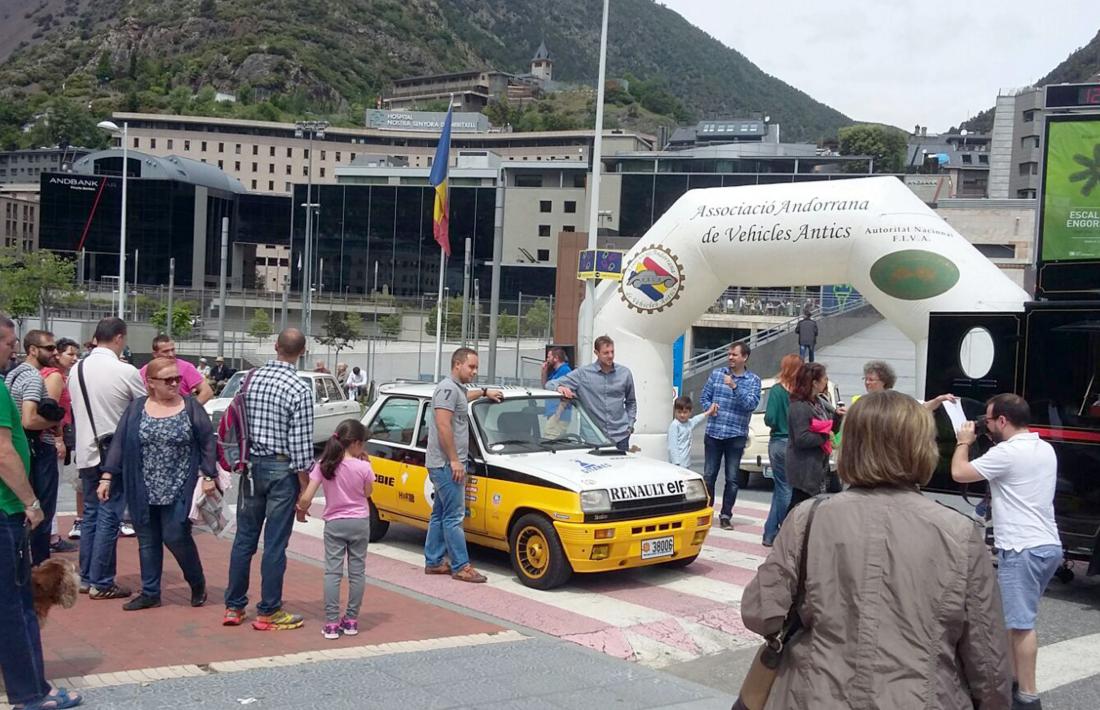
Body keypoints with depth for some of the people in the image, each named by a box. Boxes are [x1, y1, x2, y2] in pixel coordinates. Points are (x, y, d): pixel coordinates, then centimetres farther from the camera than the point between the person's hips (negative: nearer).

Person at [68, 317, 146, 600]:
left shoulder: (77, 369, 5)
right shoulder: (125, 371, -14)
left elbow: (75, 410, 14)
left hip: (85, 452, 6)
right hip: (114, 453, -6)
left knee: (90, 514, 16)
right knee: (109, 517, 0)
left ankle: (86, 577, 23)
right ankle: (101, 583, 4)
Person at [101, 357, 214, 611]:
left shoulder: (191, 407, -1)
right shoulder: (136, 408, 3)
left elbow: (207, 442, -1)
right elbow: (119, 443, 4)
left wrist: (208, 476, -7)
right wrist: (107, 476, -1)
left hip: (178, 490, -3)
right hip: (144, 491, 3)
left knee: (175, 537, -5)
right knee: (147, 541, 8)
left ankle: (198, 583, 18)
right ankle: (150, 592, 19)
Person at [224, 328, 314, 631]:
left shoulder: (251, 378, 2)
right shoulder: (301, 390, -14)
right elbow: (301, 444, -15)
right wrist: (304, 488, -7)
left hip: (251, 465, 5)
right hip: (281, 470, -5)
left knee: (244, 538, 13)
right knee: (275, 544, 2)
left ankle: (234, 606, 22)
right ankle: (268, 612, 10)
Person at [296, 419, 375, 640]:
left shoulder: (323, 465, -8)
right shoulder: (363, 467, -12)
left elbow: (306, 498, -10)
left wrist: (302, 509, 11)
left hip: (334, 524, 1)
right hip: (360, 523, -1)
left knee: (332, 572, 4)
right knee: (357, 571, 9)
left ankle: (331, 623, 0)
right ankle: (351, 620, 15)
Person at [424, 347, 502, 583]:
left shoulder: (457, 389, 18)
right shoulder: (448, 388, -13)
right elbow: (443, 426, -21)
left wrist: (484, 392, 43)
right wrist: (454, 460, -21)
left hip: (444, 465, 11)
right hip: (446, 464, -11)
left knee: (440, 514, 14)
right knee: (454, 516, -9)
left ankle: (433, 562, 21)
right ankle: (461, 567, -7)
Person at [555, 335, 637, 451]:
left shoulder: (625, 373, 9)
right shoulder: (582, 373, 0)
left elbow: (631, 402, 21)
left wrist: (630, 424, 9)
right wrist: (560, 387, -25)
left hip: (621, 436, 2)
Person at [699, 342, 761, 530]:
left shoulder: (753, 380, 0)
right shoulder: (716, 374, 5)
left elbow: (751, 404, -14)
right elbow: (704, 397, 10)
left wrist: (734, 387, -22)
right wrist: (710, 409, -10)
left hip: (736, 436, -1)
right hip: (713, 433, 1)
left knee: (732, 478, 3)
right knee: (709, 475, 6)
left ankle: (726, 515, 12)